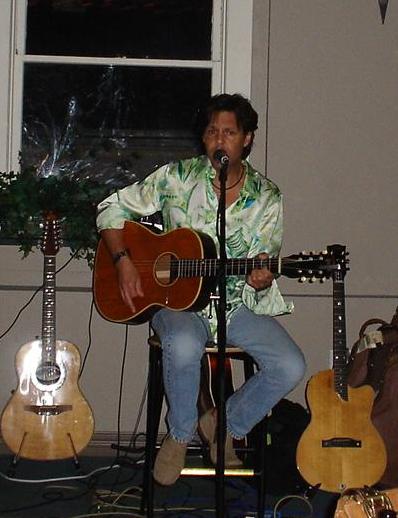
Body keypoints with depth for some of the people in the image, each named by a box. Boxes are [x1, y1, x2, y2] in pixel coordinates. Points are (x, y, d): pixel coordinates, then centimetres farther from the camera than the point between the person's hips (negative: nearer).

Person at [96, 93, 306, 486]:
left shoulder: (266, 198, 2)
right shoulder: (177, 177, -2)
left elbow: (262, 260, 0)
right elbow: (112, 209, 4)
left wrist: (262, 278, -25)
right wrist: (124, 262, -10)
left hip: (239, 303, 2)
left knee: (291, 367, -20)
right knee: (183, 345, -37)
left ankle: (225, 425, 8)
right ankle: (180, 434, -8)